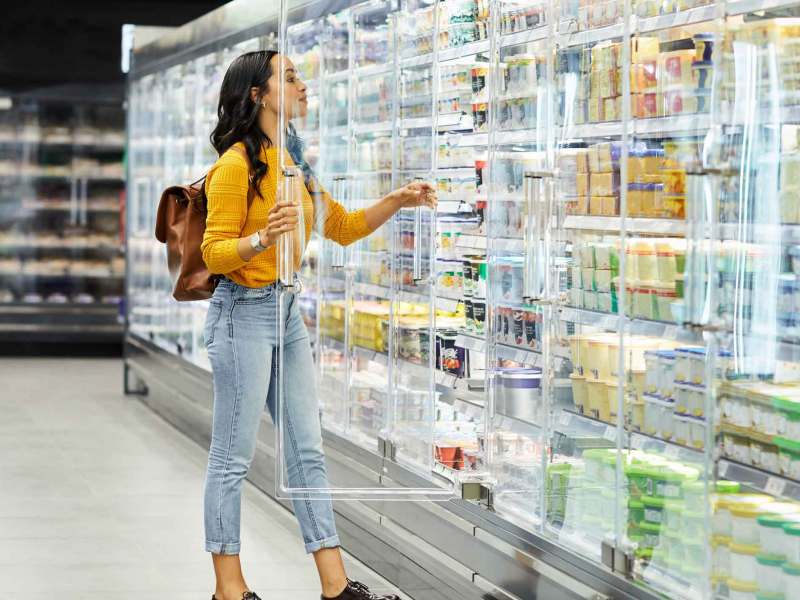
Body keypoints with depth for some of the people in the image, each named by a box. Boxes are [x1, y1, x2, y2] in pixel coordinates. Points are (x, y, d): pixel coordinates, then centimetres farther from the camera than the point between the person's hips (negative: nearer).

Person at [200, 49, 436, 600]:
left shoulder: (293, 162, 12)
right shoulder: (237, 164, -13)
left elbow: (343, 228, 20)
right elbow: (214, 253, -13)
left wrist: (396, 202, 7)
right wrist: (264, 239, -31)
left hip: (287, 312, 9)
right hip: (243, 312, -9)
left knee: (308, 451, 8)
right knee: (233, 457, -1)